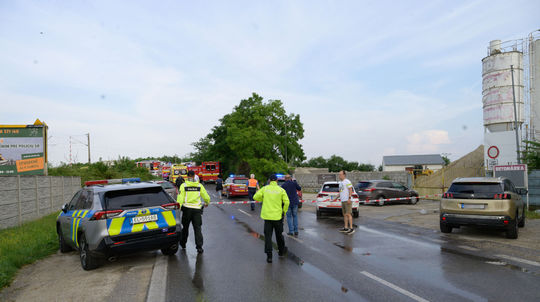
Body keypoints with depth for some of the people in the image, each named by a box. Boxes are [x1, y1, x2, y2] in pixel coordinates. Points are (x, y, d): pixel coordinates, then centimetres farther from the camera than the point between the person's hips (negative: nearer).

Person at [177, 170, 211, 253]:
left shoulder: (183, 185, -2)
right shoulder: (199, 186, 2)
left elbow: (180, 198, -10)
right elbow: (206, 197, 6)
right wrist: (207, 203, 26)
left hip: (187, 208, 0)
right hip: (197, 209, 0)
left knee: (185, 227, 18)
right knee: (197, 228, 2)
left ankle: (183, 243, 33)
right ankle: (199, 246, -6)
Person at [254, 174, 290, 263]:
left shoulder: (265, 188, 0)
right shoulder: (281, 190, -2)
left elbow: (256, 197, -3)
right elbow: (286, 202, -8)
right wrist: (284, 212, 7)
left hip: (267, 216, 0)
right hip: (278, 216, 0)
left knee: (268, 236, 4)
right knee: (279, 235, 17)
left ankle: (269, 256, 0)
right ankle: (281, 251, 34)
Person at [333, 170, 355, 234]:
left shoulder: (347, 182, -7)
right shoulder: (341, 183, 20)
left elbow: (350, 190, -14)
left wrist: (349, 198, -23)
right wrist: (336, 197, 21)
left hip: (347, 200, -9)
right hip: (343, 201, 9)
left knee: (348, 214, -12)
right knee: (345, 215, 9)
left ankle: (351, 228, -12)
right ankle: (346, 228, 13)